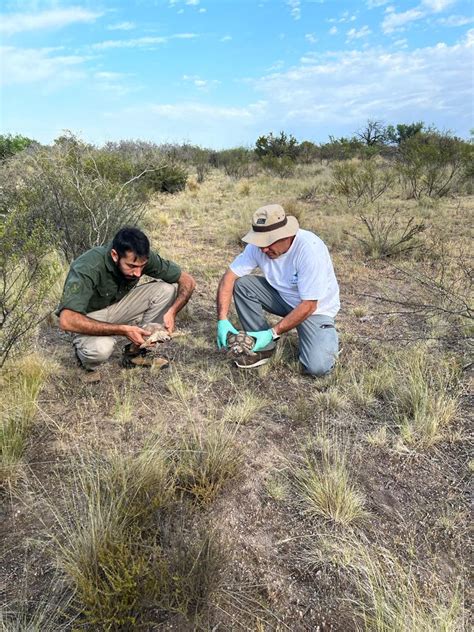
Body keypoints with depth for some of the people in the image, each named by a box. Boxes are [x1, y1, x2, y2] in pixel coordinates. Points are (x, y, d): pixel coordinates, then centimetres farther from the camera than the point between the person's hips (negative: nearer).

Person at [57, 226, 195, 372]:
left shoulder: (143, 258, -20)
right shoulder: (88, 267, -33)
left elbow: (188, 281, -11)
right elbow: (67, 321, -41)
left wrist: (172, 312, -30)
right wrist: (123, 330, -40)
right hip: (89, 318, -5)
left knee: (168, 289, -17)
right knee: (100, 348, -39)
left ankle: (134, 352, -5)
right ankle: (84, 351, 0)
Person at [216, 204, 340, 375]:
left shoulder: (310, 249, -32)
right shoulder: (258, 245, -17)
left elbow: (308, 306, -29)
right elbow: (229, 277, -13)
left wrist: (272, 333, -31)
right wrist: (222, 319, -25)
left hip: (316, 308, -5)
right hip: (283, 297, 5)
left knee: (317, 367, -24)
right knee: (241, 284, -18)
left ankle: (326, 331, 11)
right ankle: (264, 348, -6)